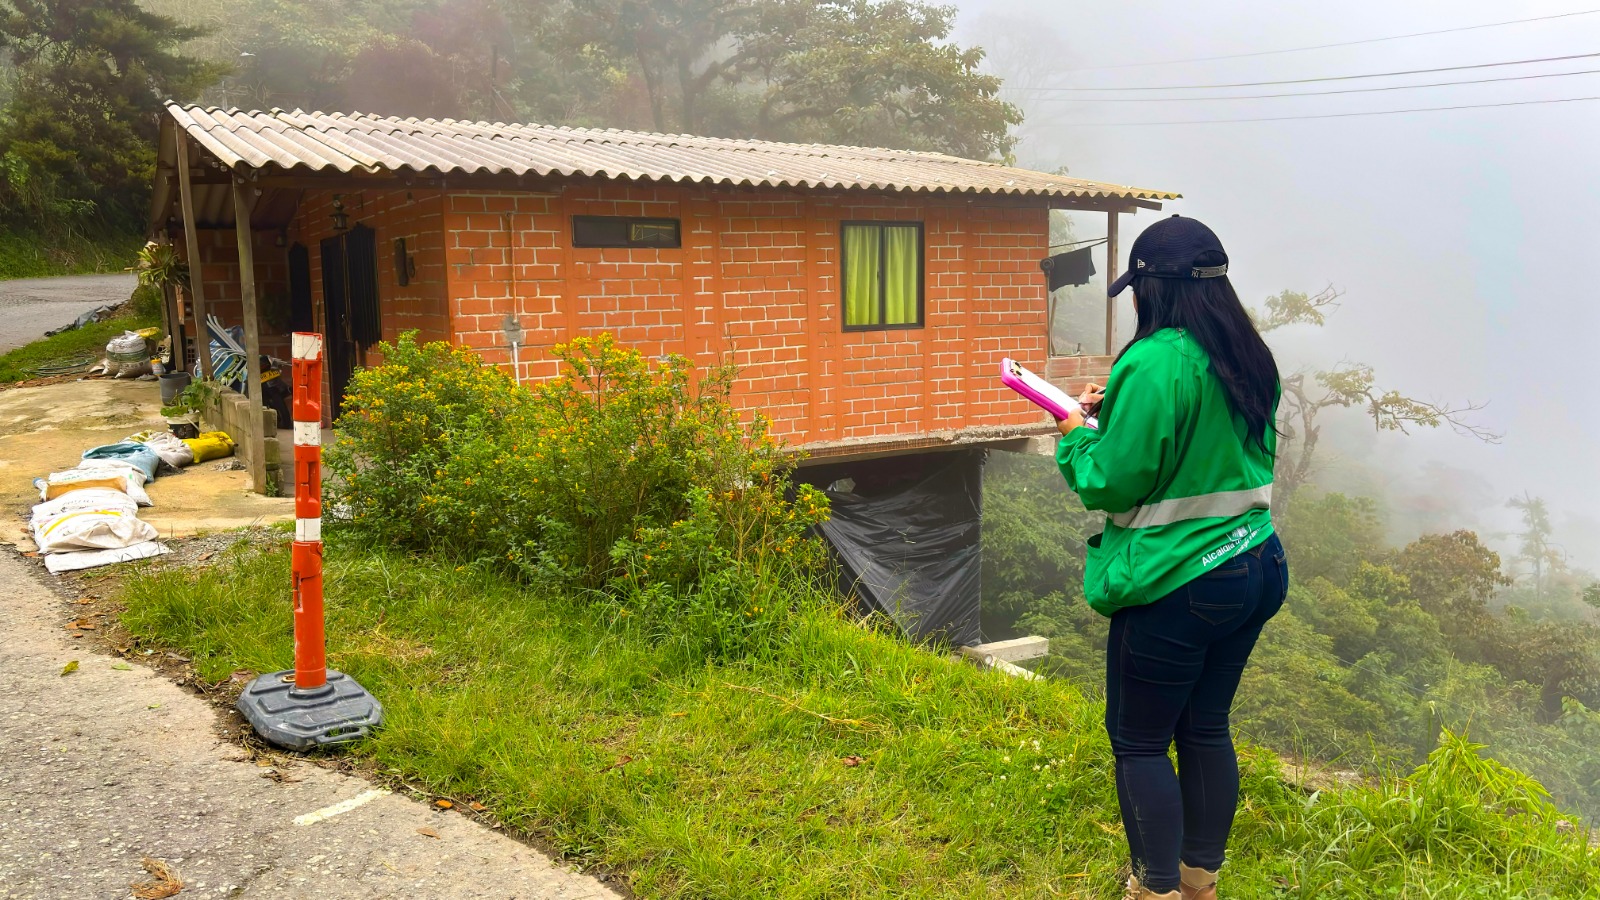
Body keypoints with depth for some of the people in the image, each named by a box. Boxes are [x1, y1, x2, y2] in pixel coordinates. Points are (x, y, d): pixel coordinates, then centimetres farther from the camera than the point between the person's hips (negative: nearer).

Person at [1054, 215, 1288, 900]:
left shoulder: (1154, 364, -20)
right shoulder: (1250, 360, 7)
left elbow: (1112, 483, -17)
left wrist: (1076, 435, 3)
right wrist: (1116, 412, 17)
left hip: (1176, 586, -9)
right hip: (1255, 568, 9)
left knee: (1139, 741, 7)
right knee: (1206, 727, 21)